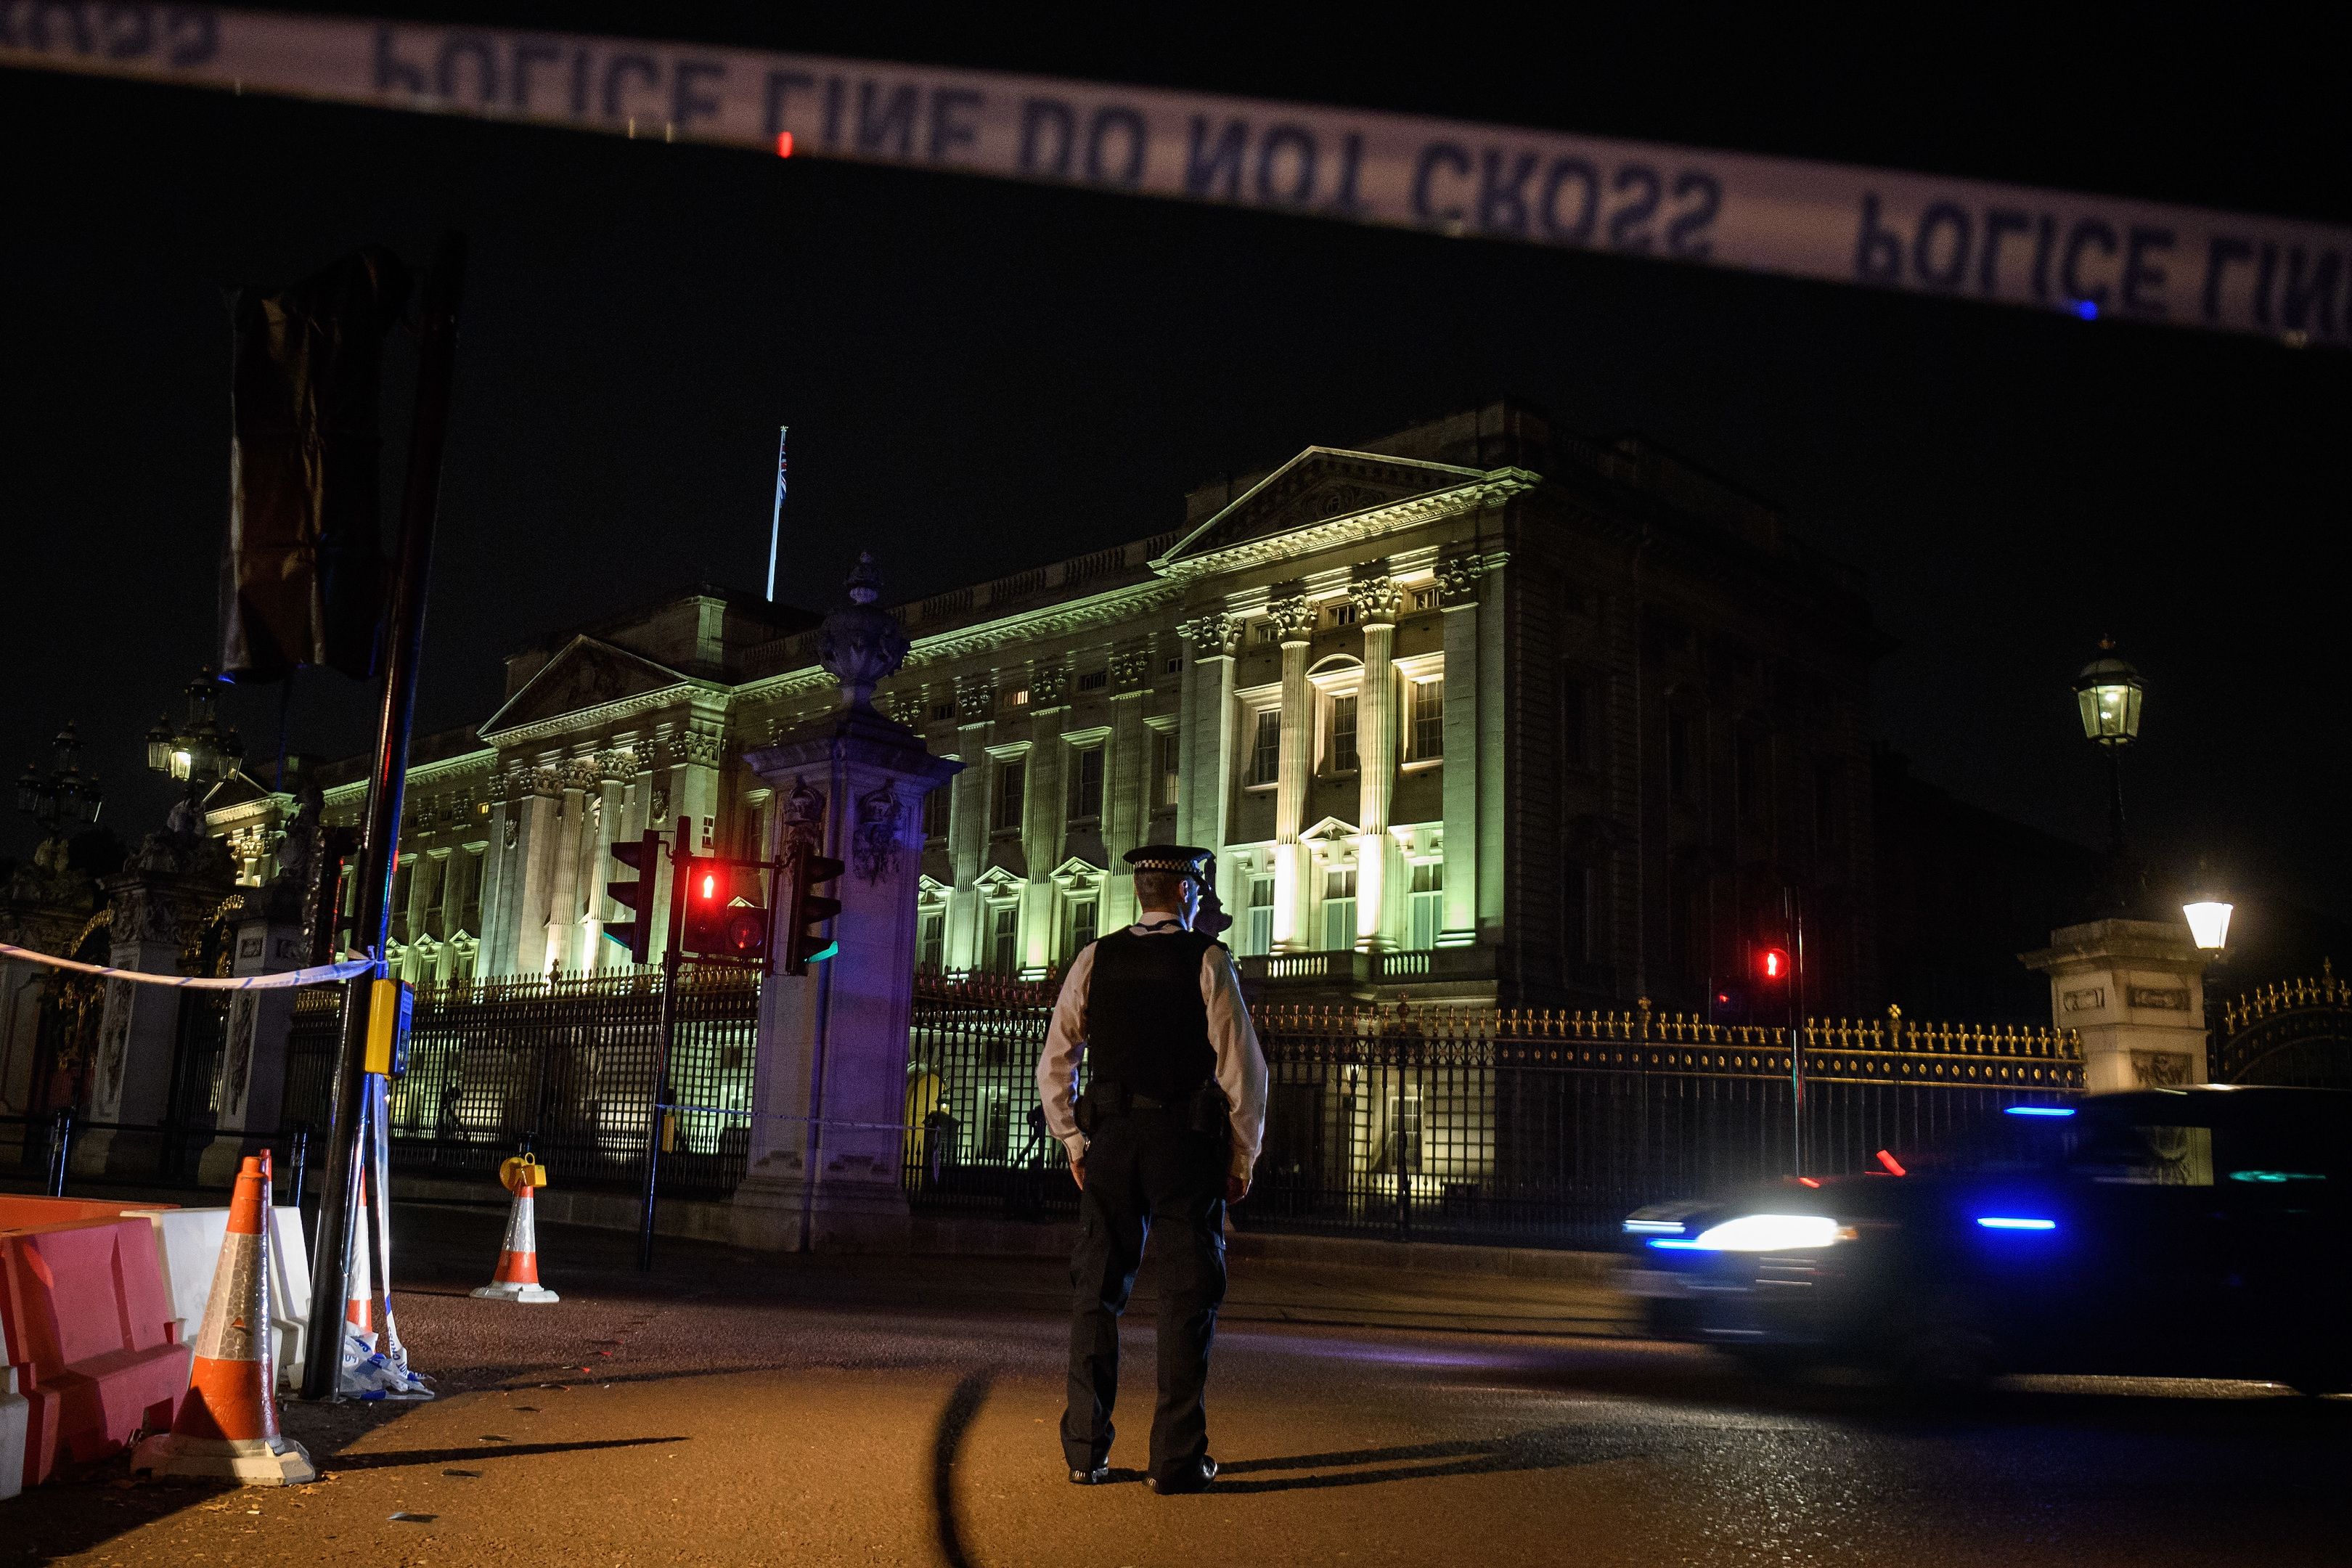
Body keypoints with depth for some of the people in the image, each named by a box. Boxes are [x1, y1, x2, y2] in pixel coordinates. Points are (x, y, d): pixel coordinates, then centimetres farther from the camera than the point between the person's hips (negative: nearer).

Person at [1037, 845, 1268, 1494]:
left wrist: (1075, 1144, 14)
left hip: (1110, 1141, 3)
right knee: (1187, 1297, 4)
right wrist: (1242, 1159, 3)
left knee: (1096, 1293, 10)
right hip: (1187, 1145, -3)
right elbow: (1243, 1069, -6)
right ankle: (1175, 1459, 5)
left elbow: (1054, 1065, 6)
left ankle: (1085, 1452, 13)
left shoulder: (1094, 961, 5)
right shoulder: (1208, 961, -4)